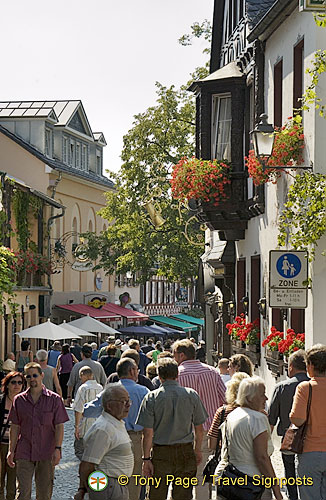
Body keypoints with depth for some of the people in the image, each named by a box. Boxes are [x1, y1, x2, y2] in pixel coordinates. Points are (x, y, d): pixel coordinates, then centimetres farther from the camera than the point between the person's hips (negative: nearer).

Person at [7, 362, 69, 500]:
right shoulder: (19, 400, 6)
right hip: (24, 453, 1)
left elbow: (59, 427, 0)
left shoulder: (54, 399, 2)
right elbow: (15, 427, 9)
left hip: (46, 453, -1)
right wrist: (11, 450, 5)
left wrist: (57, 449, -8)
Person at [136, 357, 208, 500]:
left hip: (161, 452, -2)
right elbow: (199, 428, 5)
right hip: (186, 451, 2)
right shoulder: (192, 395, -1)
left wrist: (146, 458, -2)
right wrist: (198, 450, 19)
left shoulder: (151, 397, -7)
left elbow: (148, 432, -8)